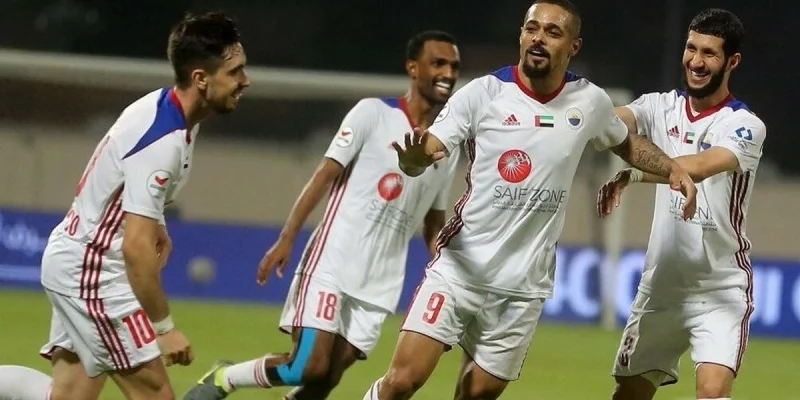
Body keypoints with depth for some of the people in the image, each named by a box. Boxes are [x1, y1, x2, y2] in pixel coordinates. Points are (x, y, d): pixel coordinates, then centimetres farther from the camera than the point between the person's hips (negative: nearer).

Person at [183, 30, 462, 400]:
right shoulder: (373, 114, -3)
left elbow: (433, 225, 20)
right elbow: (325, 175, -6)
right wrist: (287, 238, -14)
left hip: (378, 285, 5)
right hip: (332, 264, -5)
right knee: (309, 368, -15)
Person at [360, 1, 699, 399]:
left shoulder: (590, 101, 3)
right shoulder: (483, 93, -7)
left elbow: (627, 144, 23)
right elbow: (420, 158, -13)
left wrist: (674, 170, 6)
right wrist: (415, 157, -37)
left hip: (523, 287, 3)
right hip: (458, 270, -3)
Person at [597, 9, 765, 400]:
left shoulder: (745, 126, -12)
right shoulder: (661, 107, 3)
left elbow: (698, 167, -31)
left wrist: (632, 175, -43)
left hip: (721, 290, -5)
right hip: (661, 284, 5)